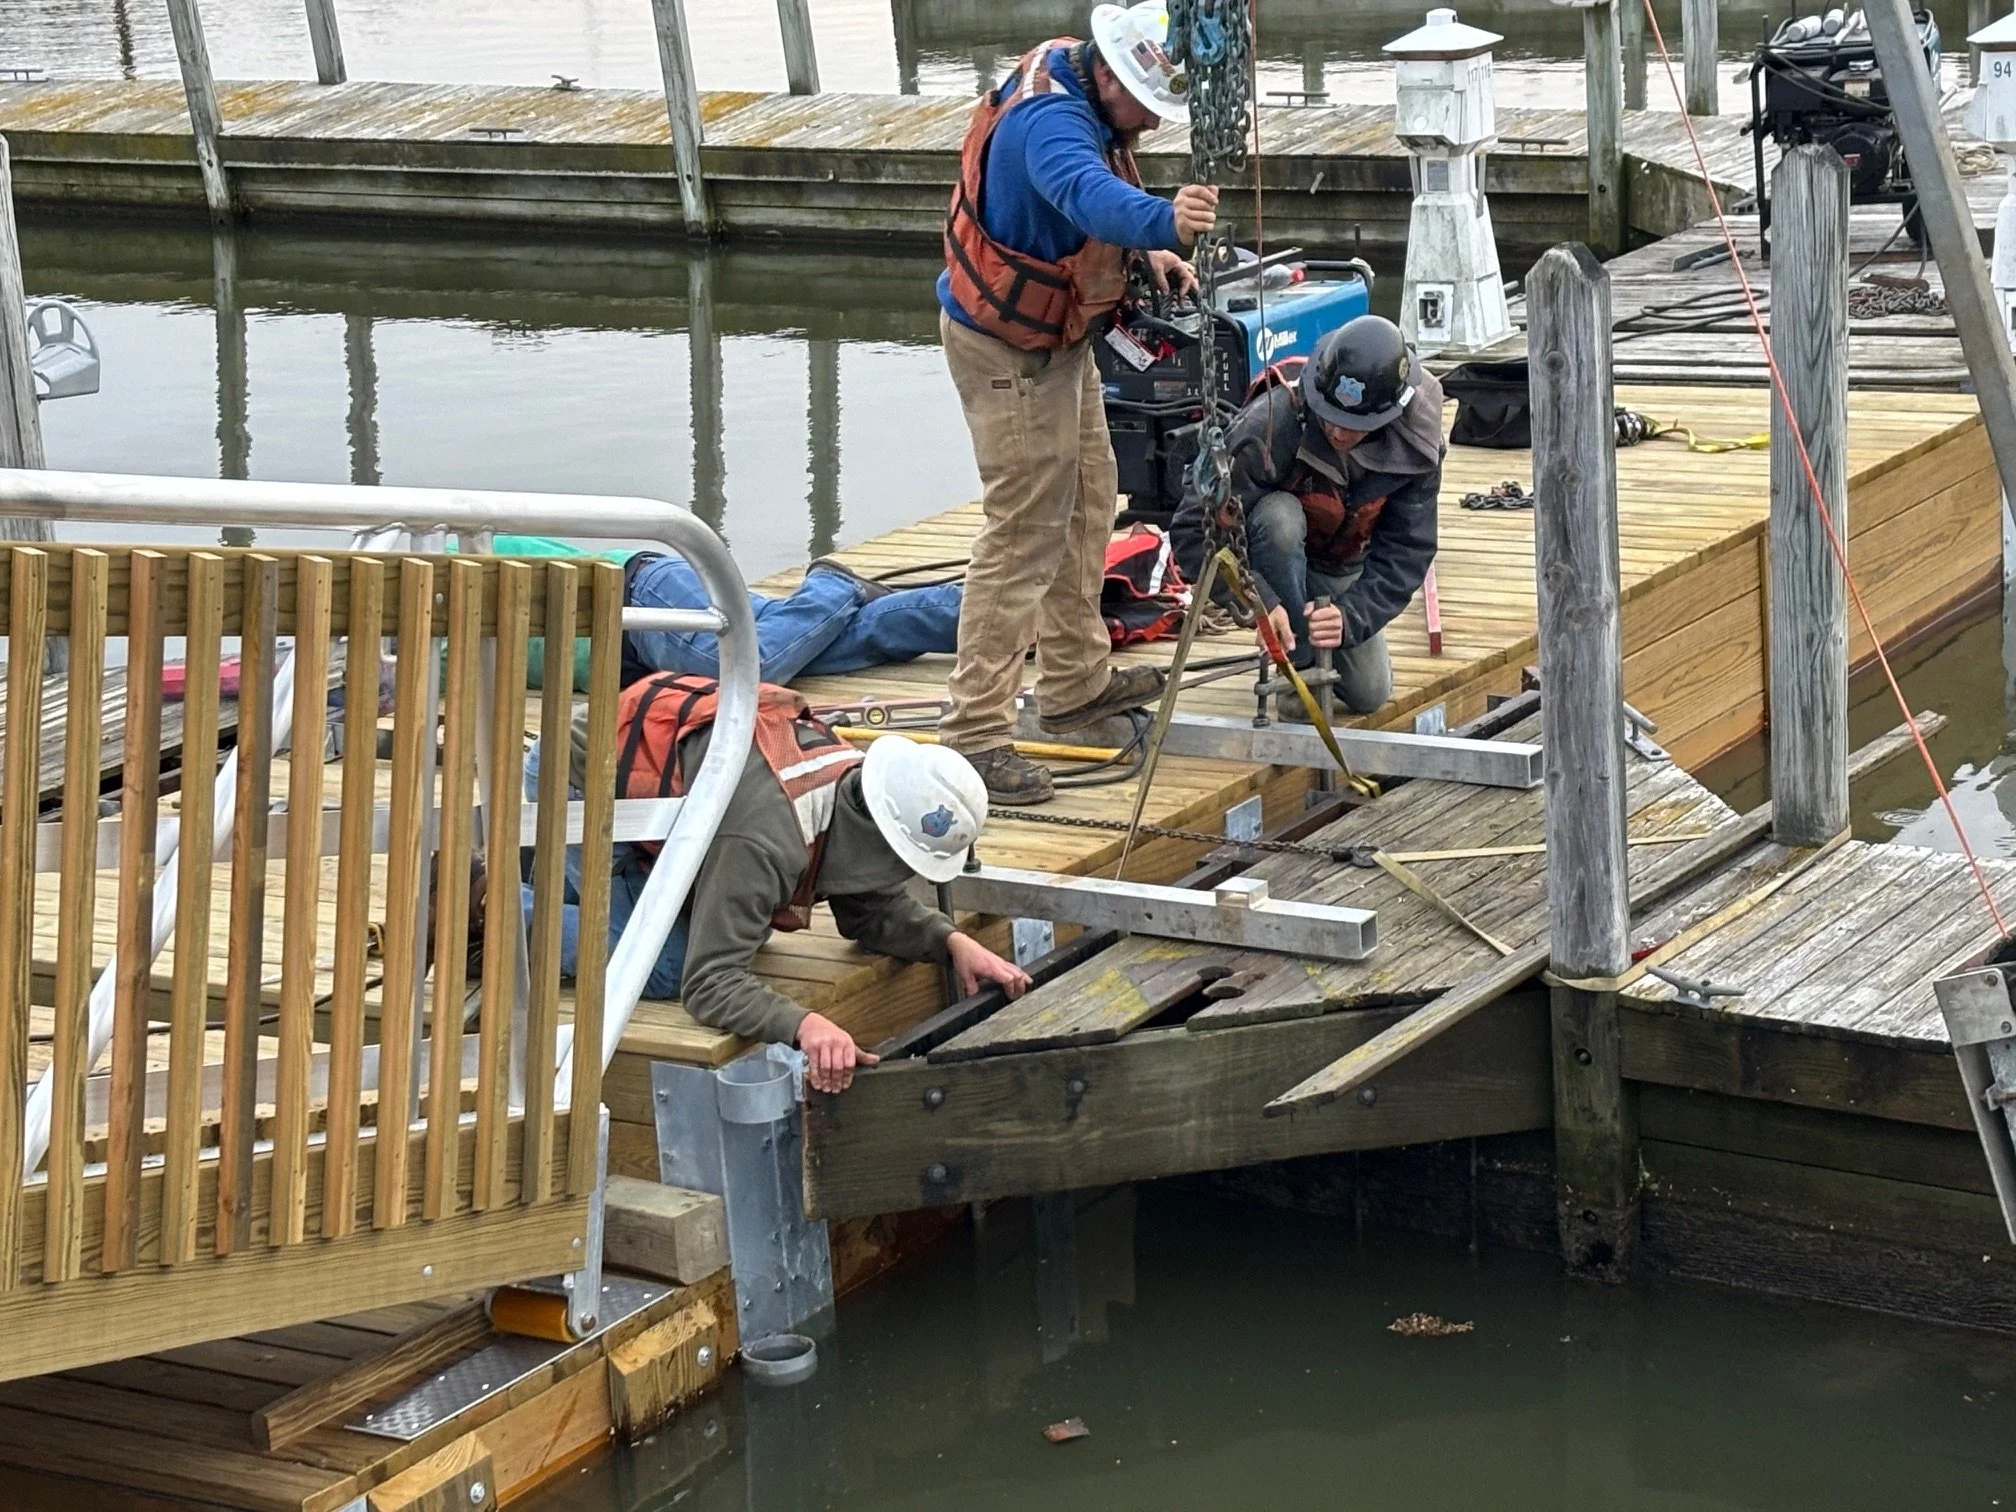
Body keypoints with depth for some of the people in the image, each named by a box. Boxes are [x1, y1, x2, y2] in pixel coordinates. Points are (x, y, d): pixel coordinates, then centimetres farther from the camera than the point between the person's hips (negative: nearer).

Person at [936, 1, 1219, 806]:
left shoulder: (1081, 93, -1)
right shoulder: (1050, 119, -31)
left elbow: (1097, 190, 15)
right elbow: (1086, 192, -53)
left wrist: (1146, 251, -3)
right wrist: (1161, 219, -72)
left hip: (1054, 338, 10)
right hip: (1007, 347, -10)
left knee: (1085, 500, 21)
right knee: (1025, 529, -11)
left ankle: (1076, 683, 35)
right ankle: (975, 732, -11)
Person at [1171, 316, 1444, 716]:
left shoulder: (1414, 446, -23)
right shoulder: (1268, 427, -35)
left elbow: (1407, 552, -19)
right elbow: (1194, 530, -32)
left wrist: (1351, 615, -37)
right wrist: (1258, 603, -46)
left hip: (1343, 570, 3)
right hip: (1274, 555, -3)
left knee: (1369, 695, -8)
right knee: (1279, 515, -38)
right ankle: (1301, 666, -22)